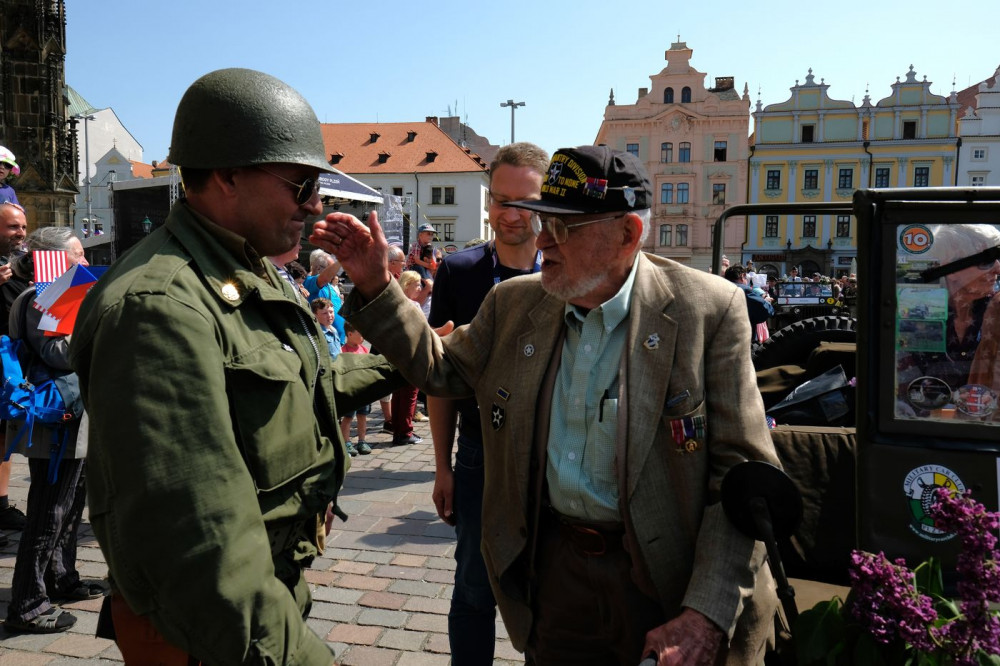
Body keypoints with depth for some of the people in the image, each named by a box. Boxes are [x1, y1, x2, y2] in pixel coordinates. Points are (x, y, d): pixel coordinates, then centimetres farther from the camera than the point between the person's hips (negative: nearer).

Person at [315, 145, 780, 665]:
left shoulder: (710, 309, -14)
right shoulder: (514, 303, -1)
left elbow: (745, 475, -14)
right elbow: (441, 369, 12)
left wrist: (708, 614, -19)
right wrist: (376, 286, -1)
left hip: (664, 578, -3)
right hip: (553, 568, 4)